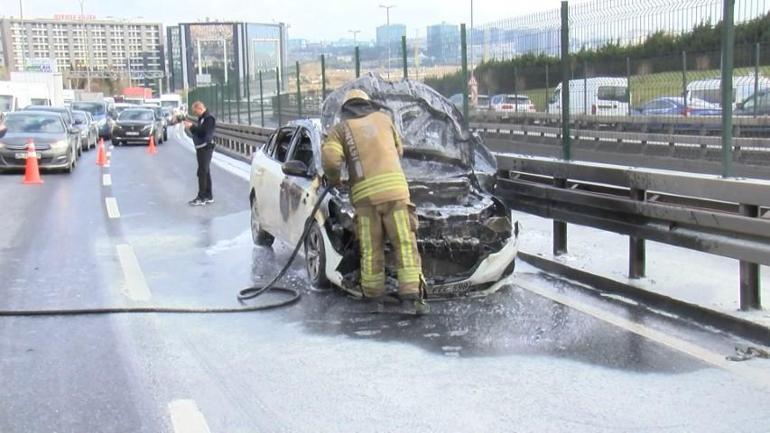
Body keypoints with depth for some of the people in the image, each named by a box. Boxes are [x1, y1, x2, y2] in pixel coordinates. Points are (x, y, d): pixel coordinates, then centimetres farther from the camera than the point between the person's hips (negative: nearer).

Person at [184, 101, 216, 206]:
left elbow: (203, 131, -23)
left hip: (205, 147, -10)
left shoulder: (209, 118, -14)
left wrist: (192, 127, -16)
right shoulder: (202, 118, 17)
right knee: (205, 172, 14)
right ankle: (208, 196, 20)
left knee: (202, 172, -9)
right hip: (201, 147, 10)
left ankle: (201, 198, -7)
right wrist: (192, 126, 5)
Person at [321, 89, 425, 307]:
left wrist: (333, 179, 14)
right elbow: (399, 150, 32)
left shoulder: (340, 129, 13)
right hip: (394, 188, 1)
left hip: (365, 193, -1)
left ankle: (373, 292, 8)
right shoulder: (383, 118, 21)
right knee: (404, 241, 1)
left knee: (371, 246, 7)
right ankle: (411, 288, -6)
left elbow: (330, 159, -4)